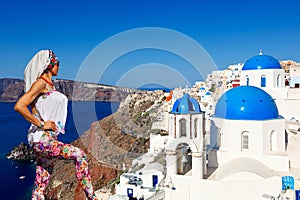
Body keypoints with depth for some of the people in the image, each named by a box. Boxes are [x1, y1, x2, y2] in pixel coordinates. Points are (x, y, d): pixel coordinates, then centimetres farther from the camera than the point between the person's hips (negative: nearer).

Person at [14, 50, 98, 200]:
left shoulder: (49, 84, 19)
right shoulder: (41, 82, -8)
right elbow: (19, 106, -19)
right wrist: (41, 124, -16)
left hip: (48, 139, 9)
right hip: (41, 139, -9)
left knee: (40, 186, 8)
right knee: (79, 155, -14)